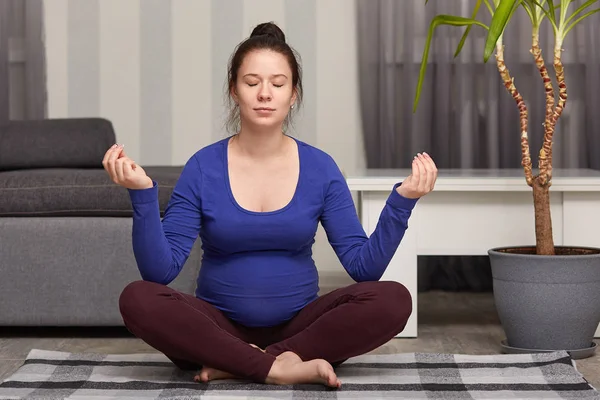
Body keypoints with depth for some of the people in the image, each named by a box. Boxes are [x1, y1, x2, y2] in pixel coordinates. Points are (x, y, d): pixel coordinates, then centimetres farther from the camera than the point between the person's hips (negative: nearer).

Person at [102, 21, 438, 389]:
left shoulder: (320, 168, -2)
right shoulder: (203, 168, -6)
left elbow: (364, 267, -6)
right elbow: (160, 270, -13)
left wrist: (402, 200, -18)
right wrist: (142, 193, -25)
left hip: (298, 325, 1)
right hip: (220, 327, -1)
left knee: (393, 300, -25)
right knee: (138, 299, -30)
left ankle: (238, 364, -22)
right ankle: (278, 366, -28)